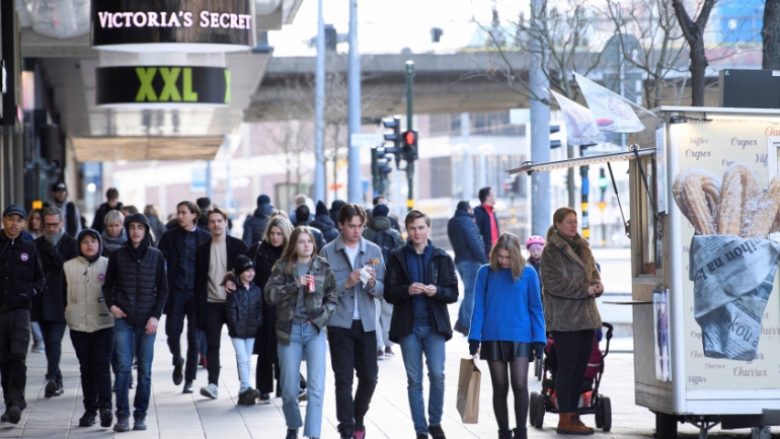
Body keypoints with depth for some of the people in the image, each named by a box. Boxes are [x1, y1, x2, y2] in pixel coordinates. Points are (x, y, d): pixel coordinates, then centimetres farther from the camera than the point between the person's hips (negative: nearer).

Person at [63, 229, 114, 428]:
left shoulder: (108, 265, 1)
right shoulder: (69, 267, 5)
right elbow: (63, 294, 9)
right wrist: (66, 315, 7)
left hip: (104, 323, -2)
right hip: (79, 325, 2)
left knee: (102, 365, -11)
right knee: (86, 367, 7)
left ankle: (105, 406, -17)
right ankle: (90, 409, 11)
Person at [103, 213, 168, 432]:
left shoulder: (156, 256, 4)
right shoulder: (118, 255, 4)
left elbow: (163, 289, 6)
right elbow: (108, 285, 14)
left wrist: (156, 316, -3)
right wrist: (111, 305, -2)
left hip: (147, 321, 1)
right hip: (124, 319, 0)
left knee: (145, 369, 1)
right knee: (123, 367, -8)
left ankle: (140, 415, 8)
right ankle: (122, 415, -6)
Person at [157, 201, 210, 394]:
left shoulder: (205, 238, 2)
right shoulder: (170, 236, 6)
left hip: (196, 292, -1)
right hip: (176, 291, 1)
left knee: (194, 337, 1)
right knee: (172, 332, -5)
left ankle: (189, 380, 9)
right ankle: (177, 361, 26)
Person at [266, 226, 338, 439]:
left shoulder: (323, 267, 3)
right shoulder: (283, 266, 1)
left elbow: (332, 297, 6)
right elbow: (270, 294, -8)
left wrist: (321, 317, -9)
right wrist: (295, 285, -19)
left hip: (315, 330, 0)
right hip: (289, 330, 0)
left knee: (316, 387, -12)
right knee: (289, 389, 8)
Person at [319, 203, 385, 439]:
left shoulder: (373, 250, 4)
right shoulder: (328, 252, -2)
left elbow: (382, 289, 3)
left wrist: (372, 283, -17)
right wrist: (347, 283, -19)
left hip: (366, 323, 3)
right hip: (339, 324, -3)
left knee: (369, 376, 6)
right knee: (344, 378, -3)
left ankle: (358, 420, 28)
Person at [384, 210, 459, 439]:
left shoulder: (442, 258, 5)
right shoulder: (398, 258, 5)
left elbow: (453, 293, 4)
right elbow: (389, 293, 2)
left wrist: (437, 291, -16)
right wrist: (407, 290, -16)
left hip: (434, 325, 0)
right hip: (408, 326, 0)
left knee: (437, 375, -9)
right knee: (414, 380, 3)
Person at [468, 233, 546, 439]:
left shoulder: (528, 273, -1)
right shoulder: (486, 273, 0)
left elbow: (535, 308, 3)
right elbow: (479, 307, 2)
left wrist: (539, 339, -1)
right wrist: (474, 338, -4)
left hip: (520, 338, -1)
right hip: (493, 338, 1)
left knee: (520, 385, -9)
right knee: (500, 387, 8)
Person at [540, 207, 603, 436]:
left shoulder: (582, 247, 15)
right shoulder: (551, 251, -8)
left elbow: (593, 272, 19)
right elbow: (553, 284, -15)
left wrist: (596, 286, -4)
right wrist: (584, 289, -17)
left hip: (586, 316, 8)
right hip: (564, 319, -8)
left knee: (580, 367, 9)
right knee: (567, 367, -6)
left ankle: (573, 415, 17)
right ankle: (565, 420, -2)